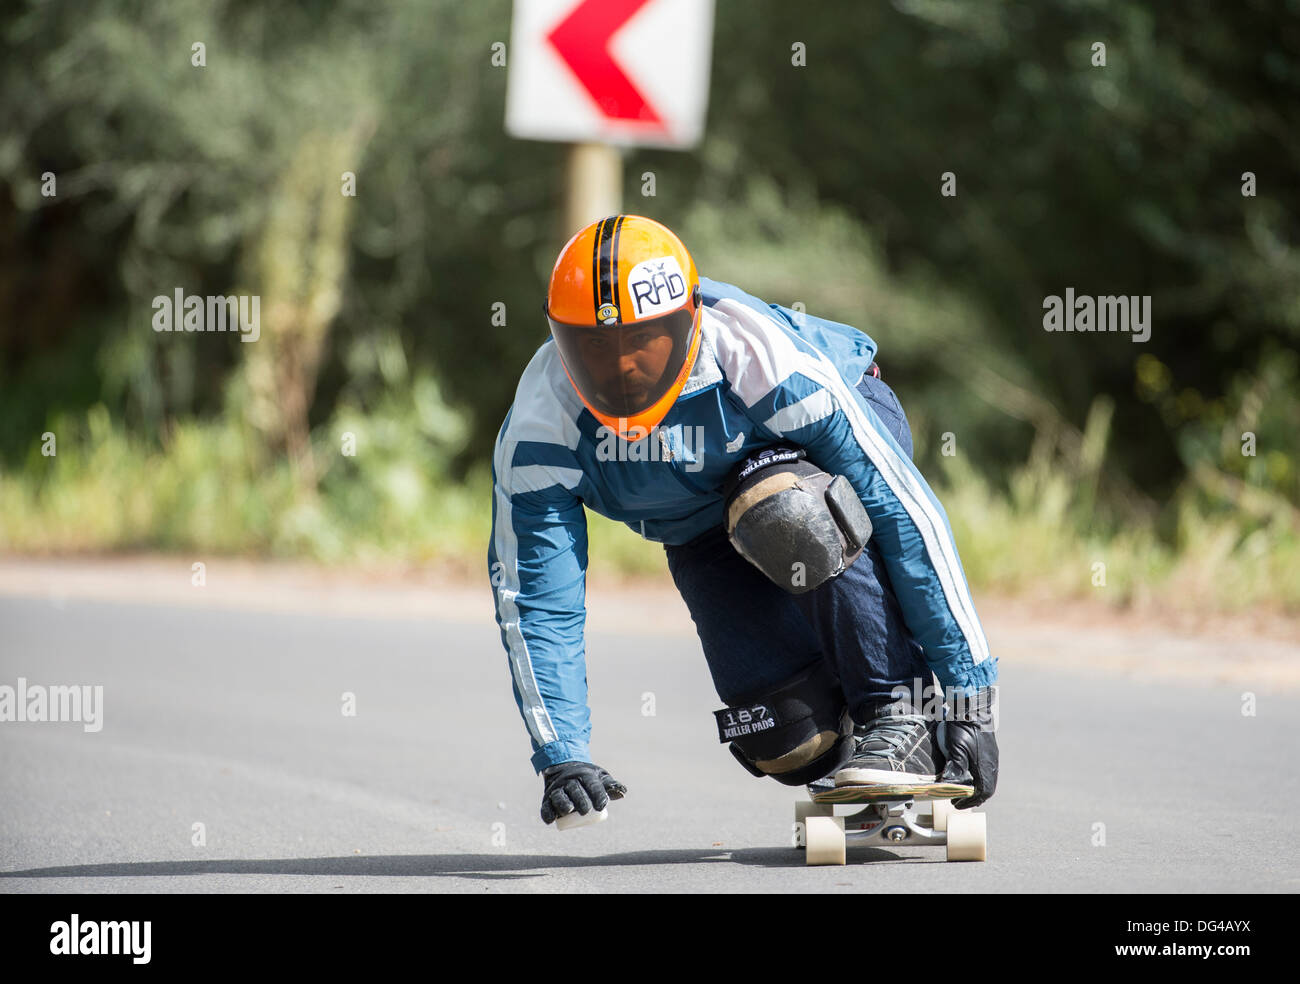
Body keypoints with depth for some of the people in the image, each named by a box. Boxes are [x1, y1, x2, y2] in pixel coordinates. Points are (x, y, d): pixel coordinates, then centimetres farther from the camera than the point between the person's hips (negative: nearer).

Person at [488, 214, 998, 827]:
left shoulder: (753, 357, -38)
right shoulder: (541, 423, -30)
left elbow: (905, 511, -35)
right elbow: (534, 599, -24)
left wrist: (971, 697, -36)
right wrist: (561, 757, -37)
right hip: (704, 535, 3)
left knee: (787, 511, -40)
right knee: (788, 741, -15)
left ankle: (901, 719, -28)